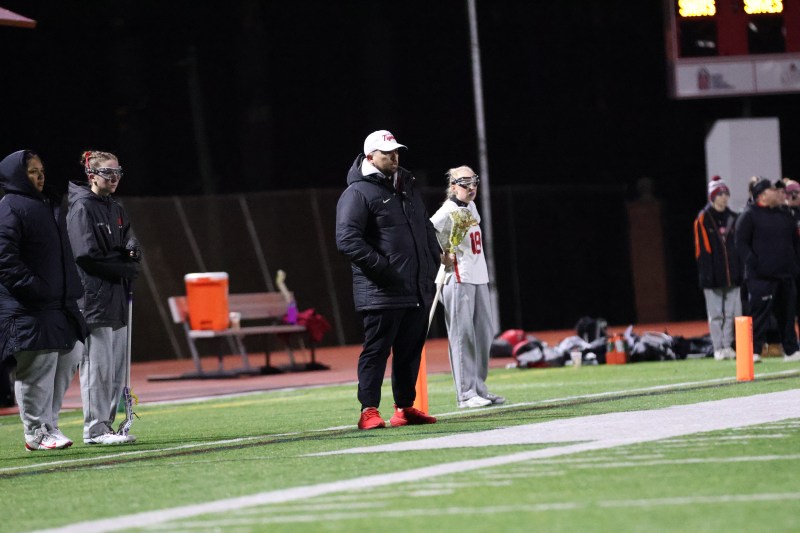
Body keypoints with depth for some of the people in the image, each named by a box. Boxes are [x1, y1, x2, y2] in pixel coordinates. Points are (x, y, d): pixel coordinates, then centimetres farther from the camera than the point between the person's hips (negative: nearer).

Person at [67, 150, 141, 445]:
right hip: (93, 296, -9)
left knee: (117, 366, 8)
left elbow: (129, 241, 18)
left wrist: (131, 248, -7)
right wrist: (124, 268, -7)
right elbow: (88, 255, -15)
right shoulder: (82, 208, -8)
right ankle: (95, 429, -6)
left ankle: (105, 424, 14)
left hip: (117, 299, 9)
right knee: (97, 364, -9)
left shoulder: (116, 209, 18)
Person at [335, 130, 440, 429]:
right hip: (381, 292, -8)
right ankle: (369, 411, -5)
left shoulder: (407, 188, 19)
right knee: (376, 349, -6)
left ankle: (405, 407, 19)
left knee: (411, 349, 11)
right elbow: (347, 240, -18)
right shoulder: (358, 193, -8)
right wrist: (383, 267, -21)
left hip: (417, 290, 8)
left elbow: (426, 230, 27)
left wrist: (432, 264, 13)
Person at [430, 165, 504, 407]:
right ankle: (466, 394, -5)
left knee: (484, 332, 11)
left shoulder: (471, 208, 14)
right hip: (457, 278, -9)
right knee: (462, 334, -6)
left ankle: (478, 387, 18)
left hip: (478, 276, 9)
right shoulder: (448, 211, -12)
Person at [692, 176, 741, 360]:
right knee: (715, 313, 0)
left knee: (732, 312, 2)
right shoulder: (703, 219, -2)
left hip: (731, 273, 4)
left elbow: (738, 246, 15)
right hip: (713, 275, -4)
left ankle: (728, 346, 11)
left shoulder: (733, 218, 11)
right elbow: (701, 248, -5)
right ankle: (718, 348, 4)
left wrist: (740, 269, 8)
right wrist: (706, 273, -12)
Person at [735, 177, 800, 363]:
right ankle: (753, 351, -7)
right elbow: (741, 243, -9)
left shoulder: (784, 215, 15)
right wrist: (753, 264, -17)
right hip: (761, 276, -7)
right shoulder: (749, 215, -5)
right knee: (760, 314, -9)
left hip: (785, 274, 7)